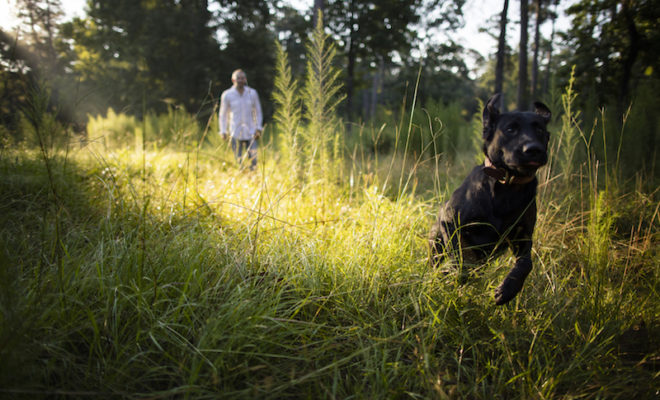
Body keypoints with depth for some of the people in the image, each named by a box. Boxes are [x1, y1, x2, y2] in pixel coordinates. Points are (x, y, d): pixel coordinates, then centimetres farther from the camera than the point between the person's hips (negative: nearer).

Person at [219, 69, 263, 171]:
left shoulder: (252, 93, 4)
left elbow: (258, 112, 12)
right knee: (238, 161, -1)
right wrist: (223, 131, 3)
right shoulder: (227, 95, 0)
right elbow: (223, 114, 8)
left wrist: (258, 128, 3)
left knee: (253, 159, -7)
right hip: (235, 134, -1)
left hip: (250, 133, 1)